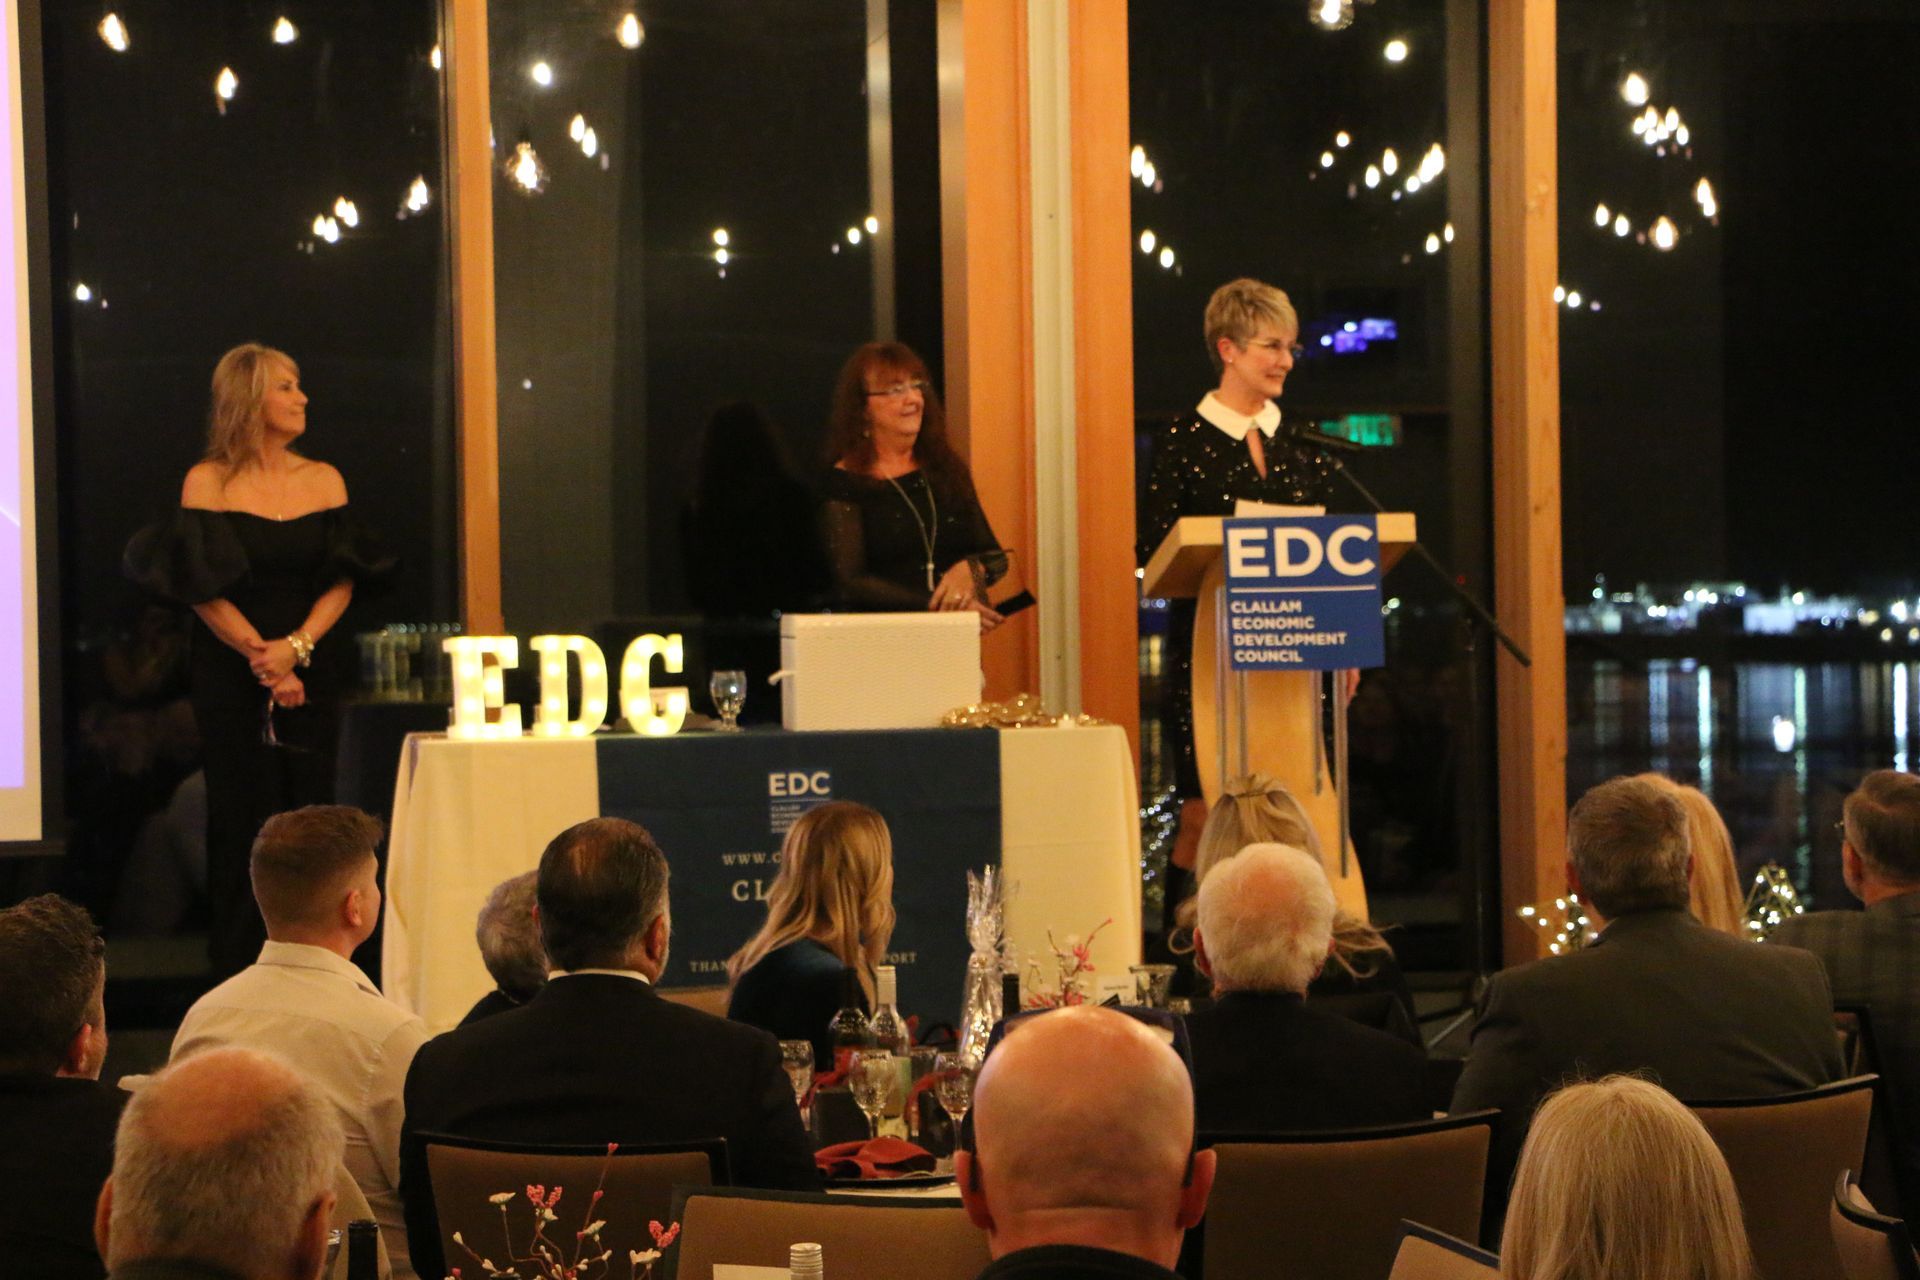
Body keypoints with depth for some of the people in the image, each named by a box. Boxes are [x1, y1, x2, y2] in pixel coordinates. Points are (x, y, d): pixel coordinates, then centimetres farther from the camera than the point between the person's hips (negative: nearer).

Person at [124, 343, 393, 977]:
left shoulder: (324, 479, 9)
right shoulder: (208, 482, 0)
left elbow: (343, 581, 3)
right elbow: (203, 588, -6)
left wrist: (295, 647, -12)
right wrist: (261, 656, -13)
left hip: (311, 671, 3)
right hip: (231, 672, -3)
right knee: (243, 817, -2)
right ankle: (241, 968, 3)